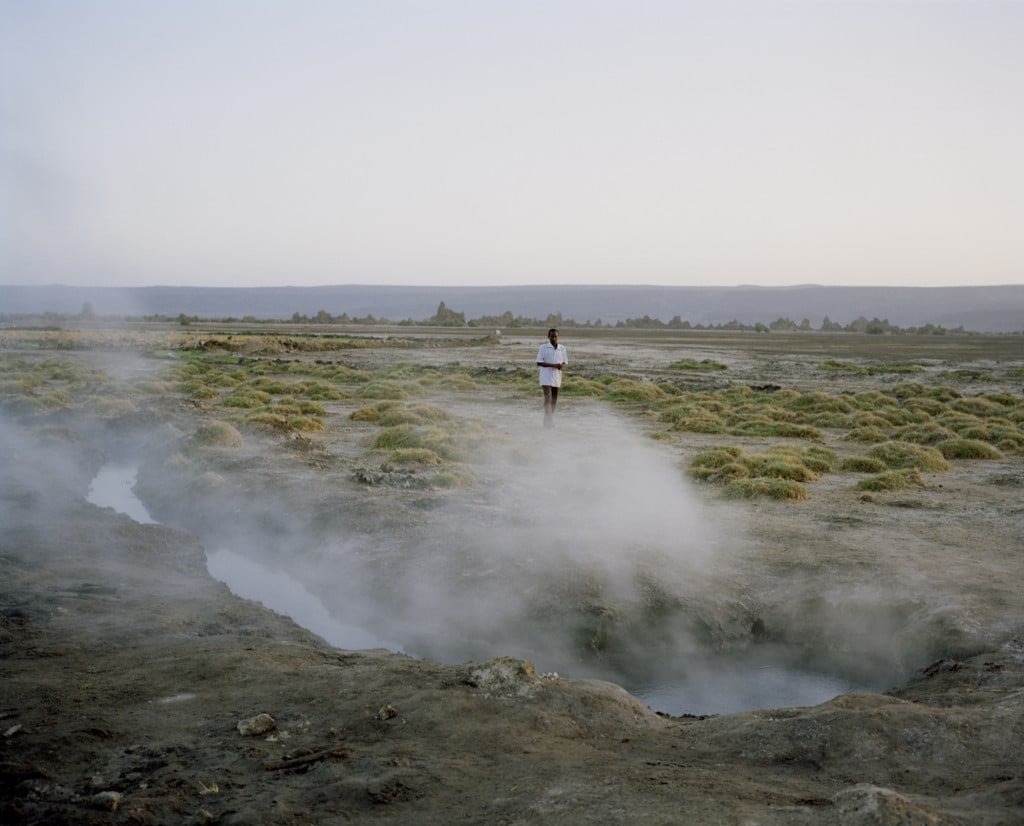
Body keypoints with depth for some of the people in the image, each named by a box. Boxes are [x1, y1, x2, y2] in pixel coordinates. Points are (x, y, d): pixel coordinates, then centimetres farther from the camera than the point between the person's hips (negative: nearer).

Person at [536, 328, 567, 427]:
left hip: (557, 376, 5)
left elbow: (565, 362, 14)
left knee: (554, 399, 10)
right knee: (548, 398, -14)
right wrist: (552, 365, -20)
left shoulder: (562, 348, 5)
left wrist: (561, 366, -11)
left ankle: (550, 419, 22)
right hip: (546, 377, -5)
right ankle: (548, 420, -17)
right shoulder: (543, 347, -6)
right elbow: (539, 362, -9)